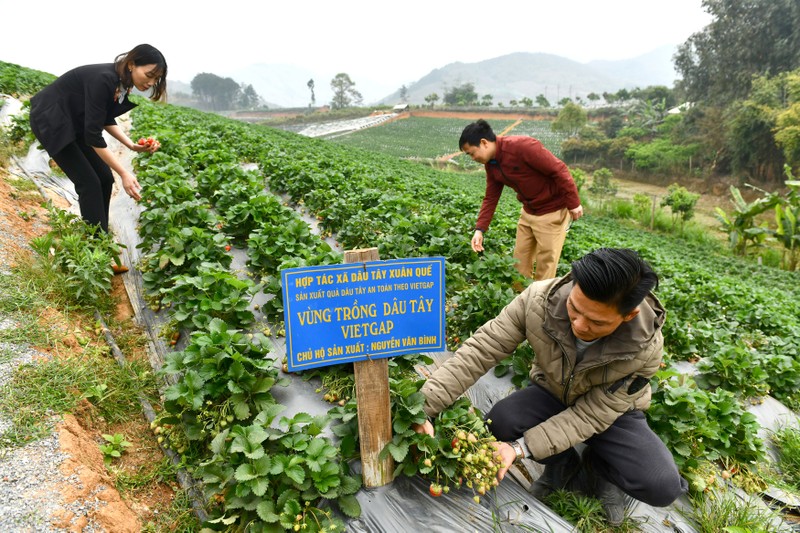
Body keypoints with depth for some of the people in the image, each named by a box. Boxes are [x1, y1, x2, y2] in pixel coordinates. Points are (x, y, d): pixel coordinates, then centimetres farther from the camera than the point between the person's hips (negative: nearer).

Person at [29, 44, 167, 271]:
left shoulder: (124, 83, -6)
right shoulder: (103, 79, -31)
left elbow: (106, 119, 6)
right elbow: (93, 134, -31)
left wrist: (132, 145, -8)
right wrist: (124, 173, -32)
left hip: (74, 123, 8)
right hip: (51, 120, -8)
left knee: (104, 178, 2)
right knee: (89, 182, -12)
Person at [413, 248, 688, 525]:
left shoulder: (645, 349, -33)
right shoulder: (539, 300, -33)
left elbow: (591, 416, -27)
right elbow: (479, 350, -32)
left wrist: (520, 448, -37)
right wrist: (425, 407, -40)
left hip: (610, 412, -1)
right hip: (552, 394, 1)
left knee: (663, 487, -24)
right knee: (499, 421, -28)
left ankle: (594, 468, 10)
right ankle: (566, 465, 3)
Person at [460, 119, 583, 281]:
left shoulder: (522, 146, -26)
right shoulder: (491, 163, -1)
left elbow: (559, 170, -23)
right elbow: (490, 198, 4)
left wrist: (573, 203, -18)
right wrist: (480, 229, -5)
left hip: (552, 211, -8)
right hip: (528, 211, 8)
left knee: (545, 262, 0)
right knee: (520, 261, 12)